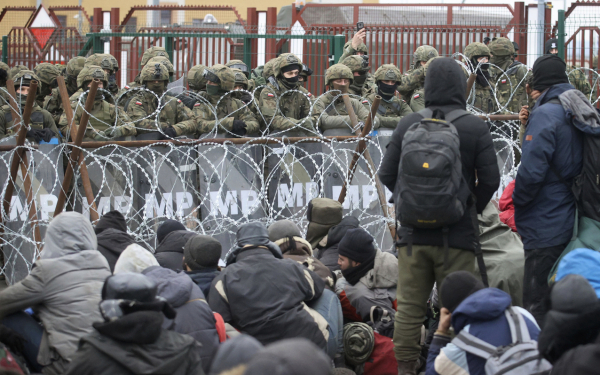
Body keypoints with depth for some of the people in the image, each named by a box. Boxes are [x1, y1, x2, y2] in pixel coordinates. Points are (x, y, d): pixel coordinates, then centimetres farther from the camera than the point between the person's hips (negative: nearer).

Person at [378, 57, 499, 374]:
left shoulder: (407, 125, 0)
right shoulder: (475, 128, -6)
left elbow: (387, 175, 5)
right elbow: (491, 179, -6)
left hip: (413, 233, 2)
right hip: (458, 234, -2)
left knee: (409, 308, 8)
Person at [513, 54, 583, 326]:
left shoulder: (545, 115, -16)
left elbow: (531, 171, -21)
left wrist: (518, 203, -5)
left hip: (546, 229, -8)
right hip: (573, 227, 8)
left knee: (537, 307, -5)